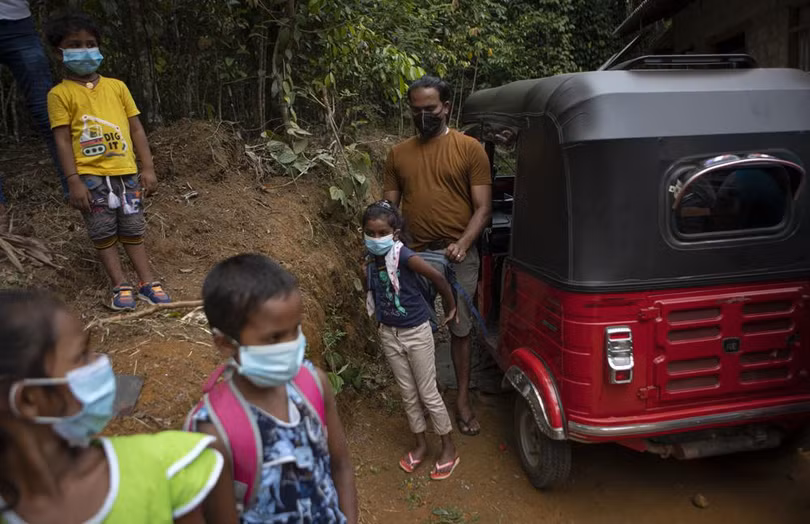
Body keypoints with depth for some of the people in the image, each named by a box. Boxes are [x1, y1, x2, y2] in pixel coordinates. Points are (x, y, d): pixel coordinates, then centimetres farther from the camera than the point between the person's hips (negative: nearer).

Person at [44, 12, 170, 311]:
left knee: (132, 231, 8)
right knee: (103, 234, 2)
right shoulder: (60, 94, -1)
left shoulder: (117, 86, 9)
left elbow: (136, 129, 9)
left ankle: (148, 282, 11)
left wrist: (147, 168, 3)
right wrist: (74, 182, -11)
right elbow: (63, 140, -4)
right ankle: (121, 287, 8)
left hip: (125, 172, 3)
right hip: (90, 176, -3)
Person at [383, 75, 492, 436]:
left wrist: (463, 244, -20)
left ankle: (463, 400, 22)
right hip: (414, 255, 3)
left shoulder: (469, 149, -1)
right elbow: (389, 207, 9)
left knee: (460, 329, 8)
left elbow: (483, 207, -4)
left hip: (458, 256, -2)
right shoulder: (398, 154, 8)